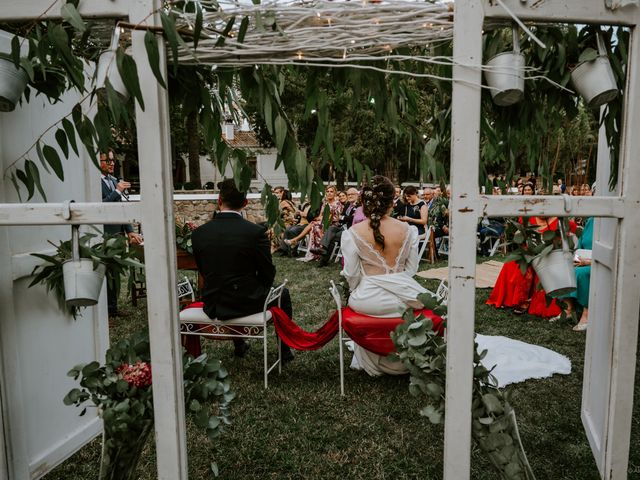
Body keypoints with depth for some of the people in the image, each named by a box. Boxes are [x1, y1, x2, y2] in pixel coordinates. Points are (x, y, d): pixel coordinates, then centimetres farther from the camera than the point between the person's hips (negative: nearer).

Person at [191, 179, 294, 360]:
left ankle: (239, 345, 49)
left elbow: (203, 271, 5)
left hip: (212, 307, 4)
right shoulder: (256, 232, -18)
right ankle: (285, 350, 35)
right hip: (247, 304, -4)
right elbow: (268, 274, -8)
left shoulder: (198, 233, -7)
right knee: (283, 294, 26)